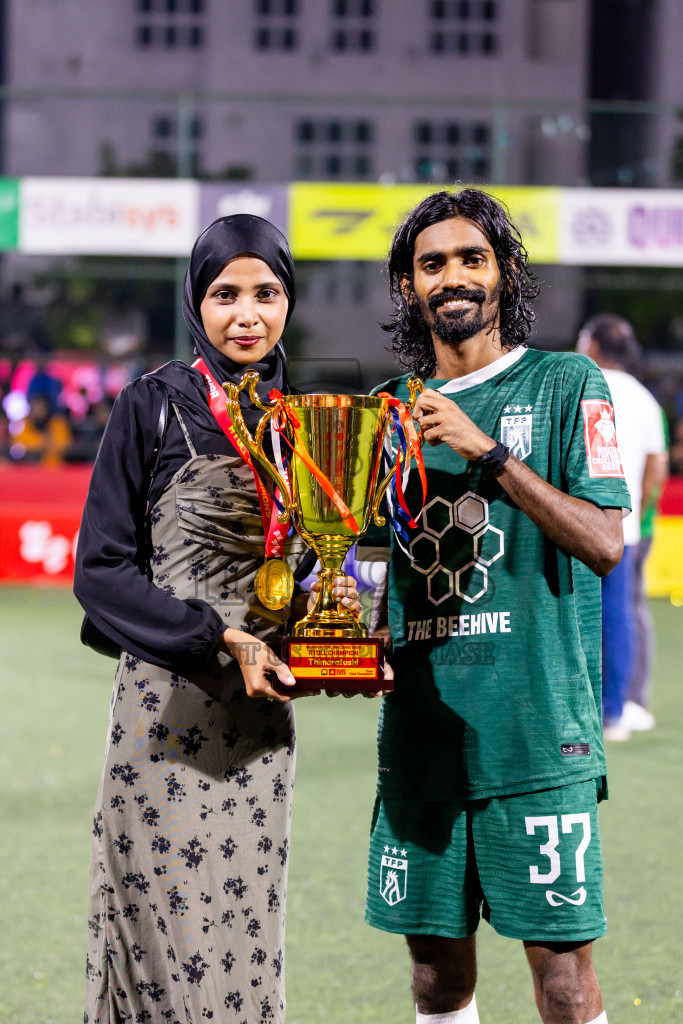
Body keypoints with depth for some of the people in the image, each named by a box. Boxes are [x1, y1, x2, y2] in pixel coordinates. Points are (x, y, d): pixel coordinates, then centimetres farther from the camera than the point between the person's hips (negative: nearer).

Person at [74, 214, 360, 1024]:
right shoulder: (154, 406, -3)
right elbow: (100, 570, -6)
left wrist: (330, 599, 0)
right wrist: (220, 639, -14)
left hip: (262, 715, 5)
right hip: (168, 710, -5)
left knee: (247, 925, 5)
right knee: (168, 937, -6)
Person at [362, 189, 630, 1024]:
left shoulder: (564, 385, 0)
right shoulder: (396, 408, 14)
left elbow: (604, 543, -12)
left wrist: (486, 452, -16)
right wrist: (367, 639, 3)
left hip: (535, 720, -5)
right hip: (421, 725, 5)